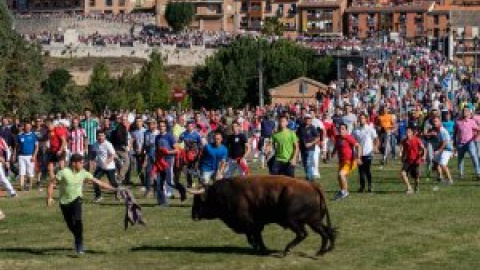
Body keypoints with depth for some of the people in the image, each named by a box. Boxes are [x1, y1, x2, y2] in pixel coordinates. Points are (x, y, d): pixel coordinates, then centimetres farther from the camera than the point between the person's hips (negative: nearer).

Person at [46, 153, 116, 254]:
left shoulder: (83, 173, -6)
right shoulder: (64, 172, -17)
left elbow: (97, 182, -2)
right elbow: (52, 183, -12)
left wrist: (112, 188, -3)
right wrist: (49, 197, -19)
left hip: (76, 200, 1)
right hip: (65, 202, -1)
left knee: (77, 219, -22)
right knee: (70, 224, 4)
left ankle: (79, 243, -11)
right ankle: (77, 238, 35)